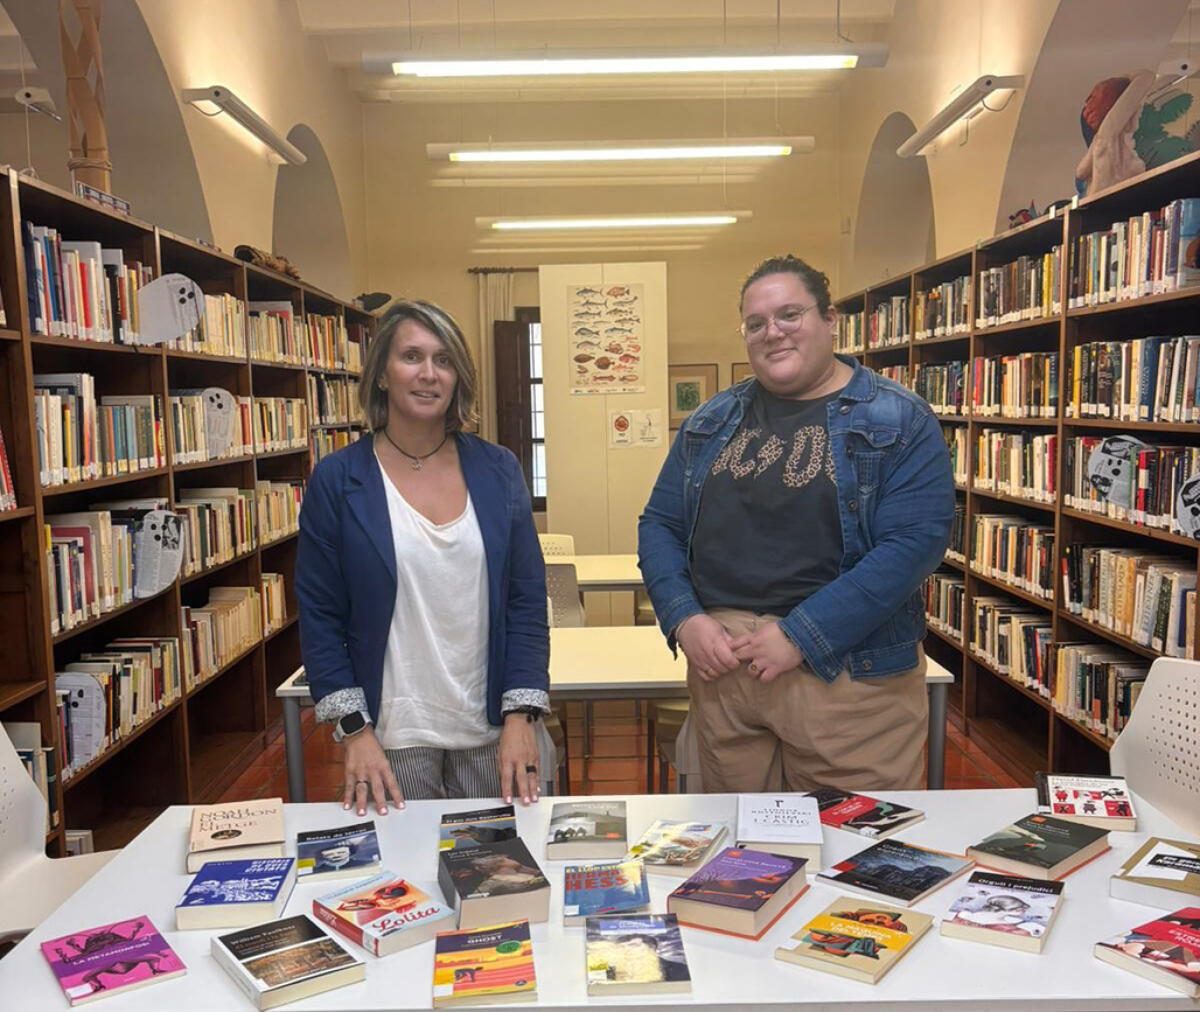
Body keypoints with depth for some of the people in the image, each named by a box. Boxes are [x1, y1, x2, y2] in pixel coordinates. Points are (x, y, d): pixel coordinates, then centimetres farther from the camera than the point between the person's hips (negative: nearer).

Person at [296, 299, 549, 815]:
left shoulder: (497, 470, 0)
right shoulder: (337, 480, -4)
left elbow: (527, 600, 0)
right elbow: (320, 617, -2)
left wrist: (521, 716, -6)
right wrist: (354, 732, -8)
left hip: (491, 732, 2)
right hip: (391, 735, -1)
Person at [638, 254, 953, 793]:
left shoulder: (899, 421, -4)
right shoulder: (711, 421, 10)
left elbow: (914, 541, -15)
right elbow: (659, 525, 10)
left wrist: (800, 637, -19)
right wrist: (684, 619, -7)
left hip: (847, 672, -3)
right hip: (718, 663, 4)